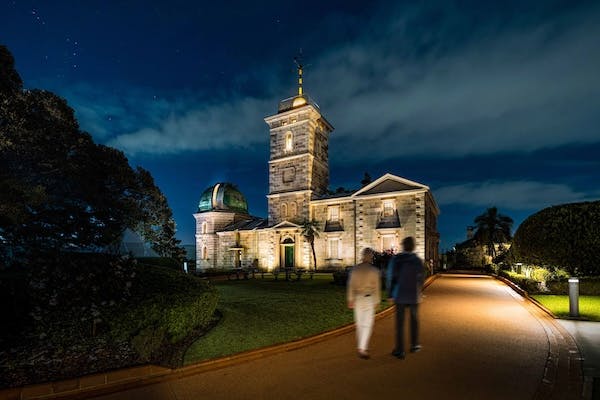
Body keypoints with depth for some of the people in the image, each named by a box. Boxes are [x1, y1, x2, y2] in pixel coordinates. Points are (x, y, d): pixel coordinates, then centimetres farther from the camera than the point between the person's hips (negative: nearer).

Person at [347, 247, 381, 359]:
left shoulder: (355, 269, -1)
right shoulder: (374, 270, -10)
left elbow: (350, 285, 0)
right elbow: (377, 287, -6)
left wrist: (350, 300, 6)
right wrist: (377, 301, 4)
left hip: (357, 299, 4)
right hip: (369, 299, -4)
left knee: (359, 324, 16)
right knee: (367, 325, 2)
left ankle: (361, 347, 27)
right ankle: (362, 349, -4)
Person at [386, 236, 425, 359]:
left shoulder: (395, 259, -8)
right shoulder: (418, 261, -8)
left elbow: (390, 278, -7)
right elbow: (421, 280, -3)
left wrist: (390, 294, 3)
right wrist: (418, 293, 14)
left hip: (399, 296, 0)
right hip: (414, 296, 1)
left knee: (400, 323, 7)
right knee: (414, 320, 21)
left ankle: (400, 350, 11)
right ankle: (414, 345, 33)